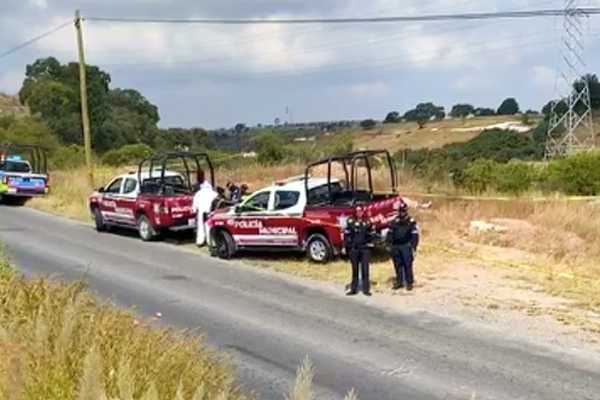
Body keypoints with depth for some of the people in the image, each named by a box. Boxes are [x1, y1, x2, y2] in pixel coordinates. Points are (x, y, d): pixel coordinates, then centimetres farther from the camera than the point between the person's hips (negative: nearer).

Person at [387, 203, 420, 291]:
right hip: (396, 246, 5)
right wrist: (389, 243, 6)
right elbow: (390, 233, 17)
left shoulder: (411, 222, -2)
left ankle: (409, 283, 2)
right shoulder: (395, 222, 12)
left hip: (406, 246, -5)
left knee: (407, 265, -6)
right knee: (397, 265, 8)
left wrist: (413, 247, -12)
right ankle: (399, 282, 17)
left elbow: (415, 235, -5)